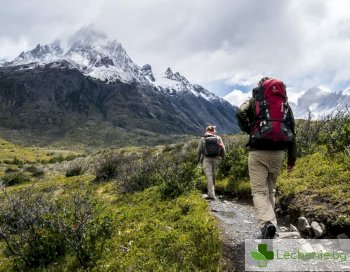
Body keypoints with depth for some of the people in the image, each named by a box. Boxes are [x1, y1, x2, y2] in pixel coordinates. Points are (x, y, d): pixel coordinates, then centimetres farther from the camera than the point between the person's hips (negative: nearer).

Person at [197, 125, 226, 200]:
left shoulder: (203, 139, -1)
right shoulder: (218, 138, 2)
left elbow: (199, 151, 2)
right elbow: (223, 150, 2)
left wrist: (199, 158, 19)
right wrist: (222, 158, 18)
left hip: (206, 159, -2)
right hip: (216, 159, 2)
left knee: (209, 176, -4)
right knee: (213, 176, 14)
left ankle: (211, 194, -13)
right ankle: (211, 193, 25)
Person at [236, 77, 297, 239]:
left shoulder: (255, 101, 7)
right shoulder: (285, 103, 17)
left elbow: (241, 113, -14)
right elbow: (292, 131, 15)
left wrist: (250, 131, 1)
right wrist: (292, 158, 18)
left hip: (258, 152, -3)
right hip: (278, 153, 4)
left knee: (259, 191, -2)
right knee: (270, 189, 19)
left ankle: (267, 223, -25)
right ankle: (269, 221, 21)